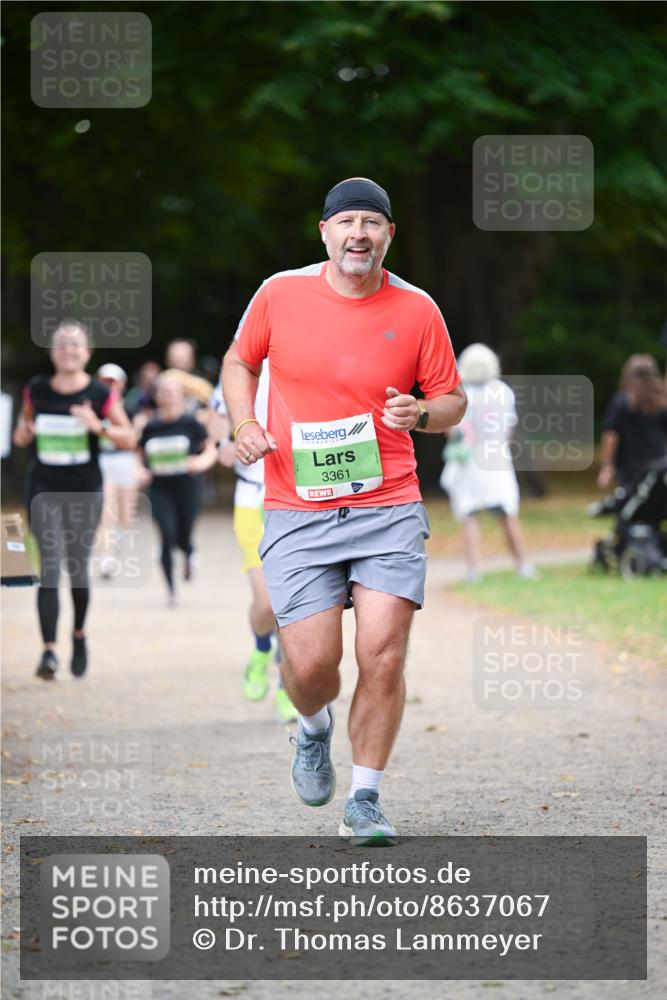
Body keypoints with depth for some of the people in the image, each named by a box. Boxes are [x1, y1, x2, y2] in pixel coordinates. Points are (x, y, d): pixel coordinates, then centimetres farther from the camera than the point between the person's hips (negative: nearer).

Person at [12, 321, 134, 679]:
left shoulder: (100, 394, -4)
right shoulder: (36, 390, 2)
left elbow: (128, 438, -2)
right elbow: (22, 432, 17)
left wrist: (99, 425, -19)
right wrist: (23, 433, -6)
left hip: (84, 490, 0)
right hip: (44, 488, 0)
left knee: (77, 568, 10)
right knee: (49, 567, -11)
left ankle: (79, 636, 37)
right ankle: (49, 651, -16)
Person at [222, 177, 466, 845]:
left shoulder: (417, 310, 2)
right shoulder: (280, 294, 1)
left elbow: (452, 400, 12)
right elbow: (240, 362, 19)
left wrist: (422, 414, -10)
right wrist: (245, 424, 1)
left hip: (389, 509, 0)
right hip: (298, 513, 0)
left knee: (383, 653, -11)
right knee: (310, 664, -8)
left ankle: (365, 802, 6)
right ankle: (314, 728, 30)